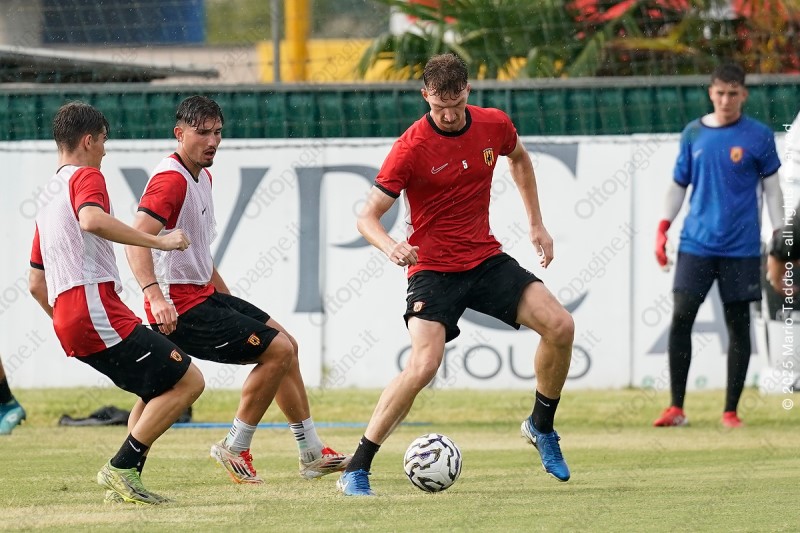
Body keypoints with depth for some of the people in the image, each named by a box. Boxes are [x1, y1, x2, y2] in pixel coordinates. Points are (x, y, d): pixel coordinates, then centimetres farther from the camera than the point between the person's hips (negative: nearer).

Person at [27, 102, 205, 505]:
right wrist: (158, 241, -24)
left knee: (160, 386, 21)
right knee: (188, 380, -9)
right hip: (98, 309, -10)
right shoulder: (85, 177, -1)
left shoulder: (49, 196, 26)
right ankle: (121, 469, -12)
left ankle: (124, 482, 8)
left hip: (68, 320, 10)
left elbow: (36, 283, 29)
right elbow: (92, 221, -27)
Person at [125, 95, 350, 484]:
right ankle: (234, 449, -1)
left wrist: (228, 299, 27)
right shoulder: (170, 179, -18)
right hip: (181, 308, -11)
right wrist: (155, 296, -44)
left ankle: (312, 453, 22)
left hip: (203, 294, 11)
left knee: (286, 345, 15)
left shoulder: (202, 176, 15)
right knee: (278, 350, -12)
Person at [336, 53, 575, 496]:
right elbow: (367, 216, -15)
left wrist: (536, 223, 20)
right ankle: (355, 471, -14)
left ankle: (541, 426, 14)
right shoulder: (412, 147, -17)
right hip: (433, 269, -5)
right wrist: (390, 246, -36)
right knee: (423, 366, -23)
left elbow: (519, 159, 23)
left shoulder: (494, 125, -2)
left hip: (486, 258, 5)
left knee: (560, 326, -11)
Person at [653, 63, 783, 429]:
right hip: (696, 243, 2)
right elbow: (679, 185, 14)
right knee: (680, 317, -8)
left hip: (741, 247, -2)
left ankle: (730, 411, 9)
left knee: (738, 324, 1)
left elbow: (771, 189, 5)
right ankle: (676, 408, -2)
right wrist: (662, 228, 4)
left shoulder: (759, 136, 0)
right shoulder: (693, 134, 7)